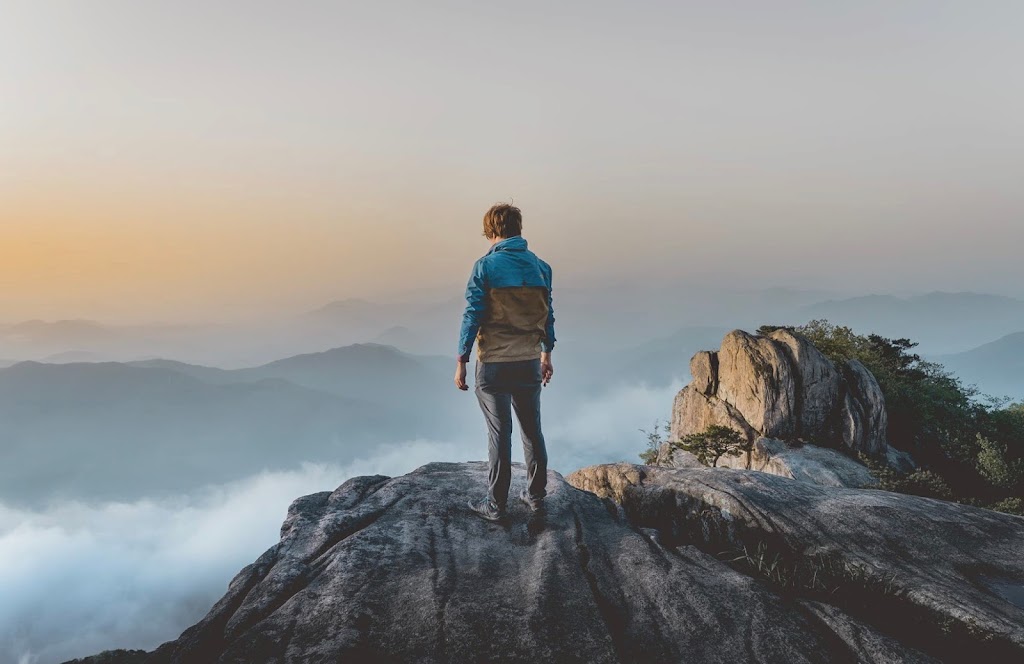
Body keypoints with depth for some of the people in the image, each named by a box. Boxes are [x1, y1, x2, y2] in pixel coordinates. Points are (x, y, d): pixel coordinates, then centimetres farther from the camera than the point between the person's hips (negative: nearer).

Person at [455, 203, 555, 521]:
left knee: (500, 433, 3)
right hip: (530, 363, 4)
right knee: (532, 430, 15)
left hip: (494, 364, -4)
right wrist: (547, 355, 22)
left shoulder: (485, 266, -11)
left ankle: (495, 504, 13)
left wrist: (461, 362, -6)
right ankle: (536, 495, 27)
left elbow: (472, 316, -12)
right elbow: (548, 316, 10)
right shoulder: (540, 266, 4)